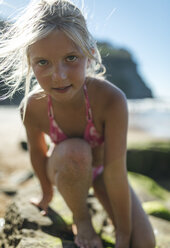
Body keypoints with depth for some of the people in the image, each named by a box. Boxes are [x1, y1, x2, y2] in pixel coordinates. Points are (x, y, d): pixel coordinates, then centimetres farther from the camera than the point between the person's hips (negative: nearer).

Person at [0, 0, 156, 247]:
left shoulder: (111, 99, -36)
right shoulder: (32, 107, -29)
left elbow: (116, 172, -31)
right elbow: (37, 152, -8)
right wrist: (47, 192, 9)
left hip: (101, 169, 1)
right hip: (67, 170, 0)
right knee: (74, 152, -38)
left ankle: (94, 191, 17)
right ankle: (81, 217, -7)